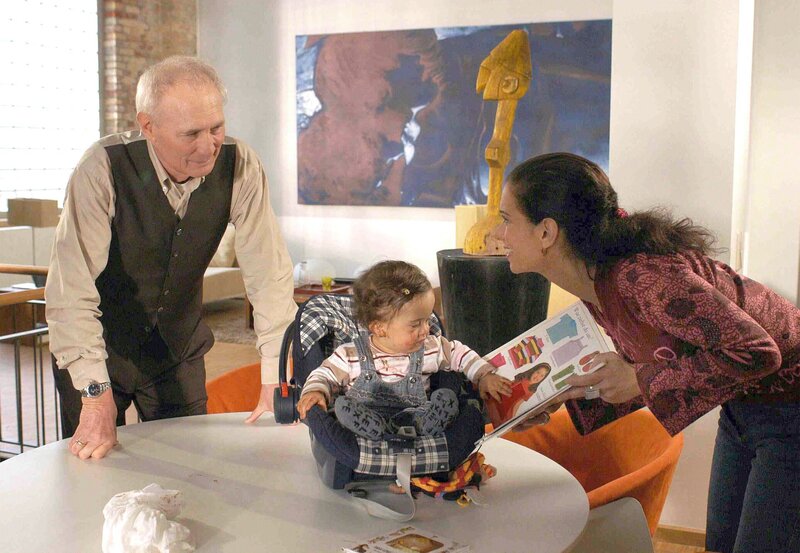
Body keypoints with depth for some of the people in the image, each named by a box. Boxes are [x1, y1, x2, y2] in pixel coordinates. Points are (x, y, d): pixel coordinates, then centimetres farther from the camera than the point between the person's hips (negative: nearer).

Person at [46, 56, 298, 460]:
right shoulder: (102, 170, -26)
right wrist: (96, 395, -30)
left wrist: (277, 375, -19)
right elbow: (72, 289, -27)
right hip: (100, 349, -2)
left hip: (178, 349, 3)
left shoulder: (240, 168, -17)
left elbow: (269, 274, -15)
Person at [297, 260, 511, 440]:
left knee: (446, 398, -22)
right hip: (366, 419, -2)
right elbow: (325, 375, 6)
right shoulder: (351, 355, -1)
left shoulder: (432, 349, 7)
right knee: (343, 405, -30)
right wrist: (315, 391, -15)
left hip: (415, 414, 2)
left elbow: (461, 355, 20)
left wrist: (485, 376, 9)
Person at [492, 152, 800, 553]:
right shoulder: (595, 283, -4)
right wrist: (564, 397, -4)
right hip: (742, 407, 8)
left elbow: (755, 352, -32)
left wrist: (640, 380, -26)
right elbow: (653, 369, 7)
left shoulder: (641, 274, -32)